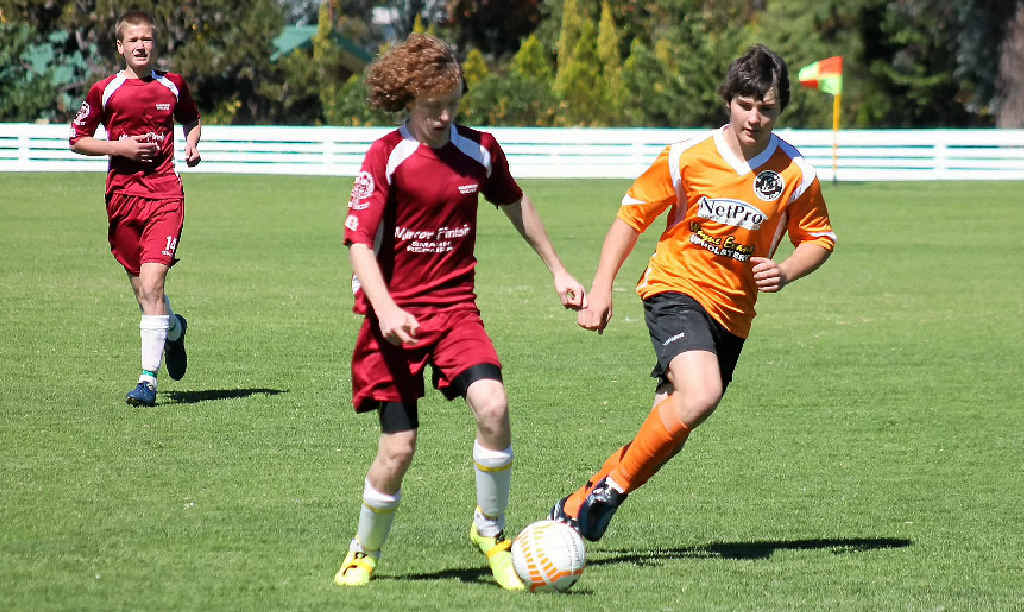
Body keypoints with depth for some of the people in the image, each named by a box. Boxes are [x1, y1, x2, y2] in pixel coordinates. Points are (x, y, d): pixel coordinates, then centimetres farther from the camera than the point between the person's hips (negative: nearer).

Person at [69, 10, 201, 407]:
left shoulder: (173, 86, 7)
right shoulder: (106, 91, 2)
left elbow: (191, 119, 27)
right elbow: (76, 139, 7)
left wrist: (192, 144, 6)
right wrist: (118, 147, -7)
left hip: (165, 195, -1)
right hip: (122, 193, 1)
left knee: (151, 283, -15)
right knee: (142, 288, 9)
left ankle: (149, 379, -17)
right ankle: (174, 330, 45)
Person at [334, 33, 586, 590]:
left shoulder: (479, 150, 3)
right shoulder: (387, 157, -10)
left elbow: (515, 205, 23)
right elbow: (359, 240, -14)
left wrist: (557, 271, 29)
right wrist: (386, 309, -29)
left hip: (456, 307, 3)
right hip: (396, 314, -3)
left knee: (493, 405, -22)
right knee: (398, 448, -6)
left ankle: (490, 529, -1)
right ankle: (364, 553, 20)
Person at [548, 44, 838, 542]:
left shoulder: (795, 174, -4)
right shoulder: (687, 158, -8)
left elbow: (819, 238, 10)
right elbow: (632, 215, 2)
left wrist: (786, 272, -11)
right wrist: (601, 288, -6)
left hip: (732, 312, 4)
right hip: (675, 290, -4)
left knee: (672, 424, 4)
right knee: (700, 395, -30)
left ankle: (580, 505, 21)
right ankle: (612, 487, -14)